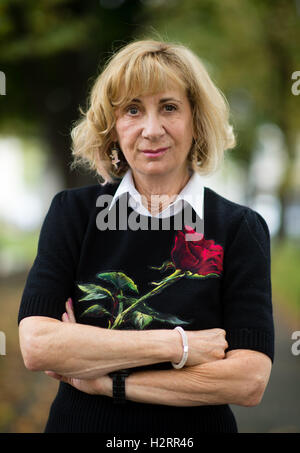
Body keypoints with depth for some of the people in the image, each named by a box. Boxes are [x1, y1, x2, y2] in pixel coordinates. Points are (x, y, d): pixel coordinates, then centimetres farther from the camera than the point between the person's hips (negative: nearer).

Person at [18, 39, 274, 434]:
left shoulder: (240, 228, -9)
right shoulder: (73, 212, -6)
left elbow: (249, 380, -17)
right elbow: (36, 345, -17)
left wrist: (105, 381, -18)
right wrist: (176, 345, -20)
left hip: (195, 428, 0)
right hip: (80, 423, 1)